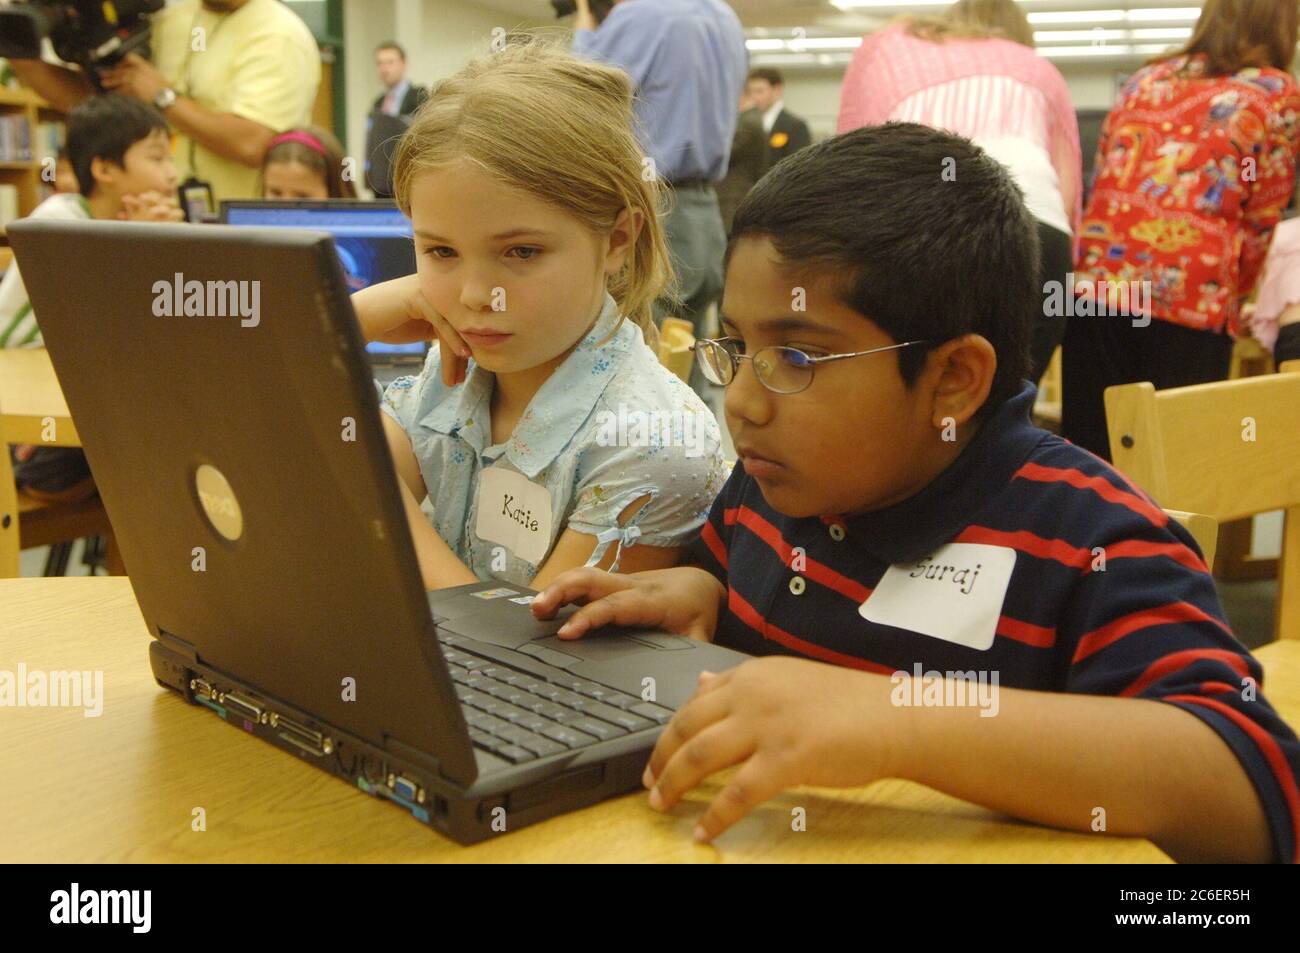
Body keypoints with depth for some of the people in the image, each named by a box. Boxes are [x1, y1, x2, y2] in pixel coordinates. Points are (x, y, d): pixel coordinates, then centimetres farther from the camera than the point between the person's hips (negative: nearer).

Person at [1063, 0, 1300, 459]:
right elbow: (1259, 223, 6)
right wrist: (1230, 300, 21)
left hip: (1094, 278, 4)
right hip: (1190, 296, -4)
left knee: (1089, 454, 8)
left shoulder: (1147, 78, 20)